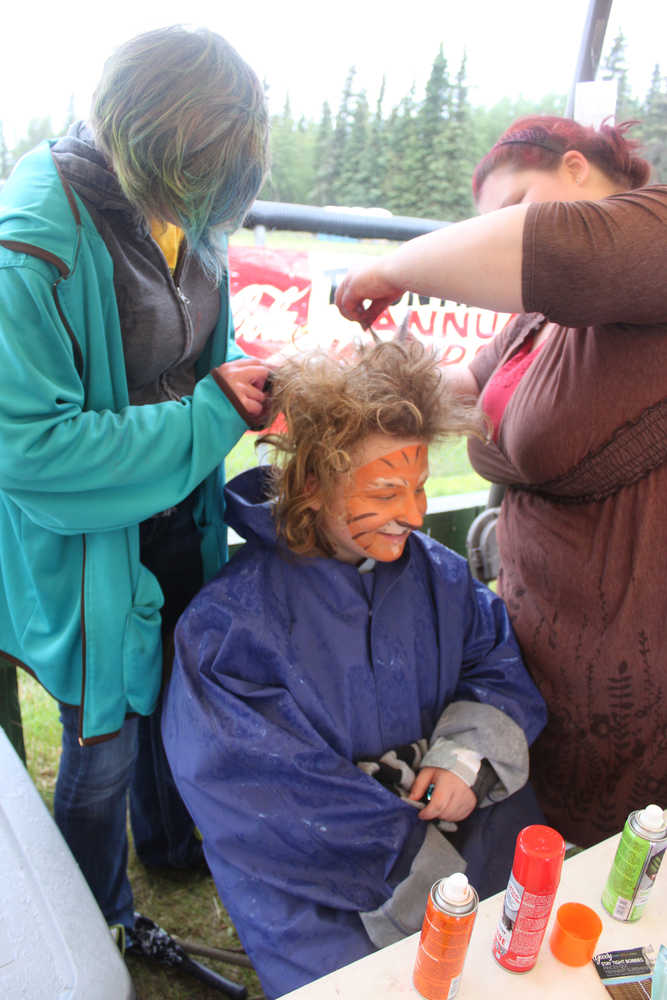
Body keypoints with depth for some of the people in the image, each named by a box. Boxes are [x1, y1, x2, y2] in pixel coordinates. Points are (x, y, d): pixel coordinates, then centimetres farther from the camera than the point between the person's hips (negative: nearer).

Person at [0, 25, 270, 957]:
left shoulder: (181, 218, -2)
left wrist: (239, 379, -10)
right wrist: (209, 413, -25)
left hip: (178, 525, 7)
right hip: (85, 553, -6)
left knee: (170, 699, 26)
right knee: (104, 743, 13)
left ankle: (170, 837, 58)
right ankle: (101, 931, 46)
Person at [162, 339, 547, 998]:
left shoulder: (437, 574, 1)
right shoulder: (231, 619, -15)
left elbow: (501, 665, 9)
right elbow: (271, 785, -16)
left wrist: (469, 756, -11)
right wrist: (423, 860, -16)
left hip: (452, 809, 5)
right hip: (313, 868, -4)